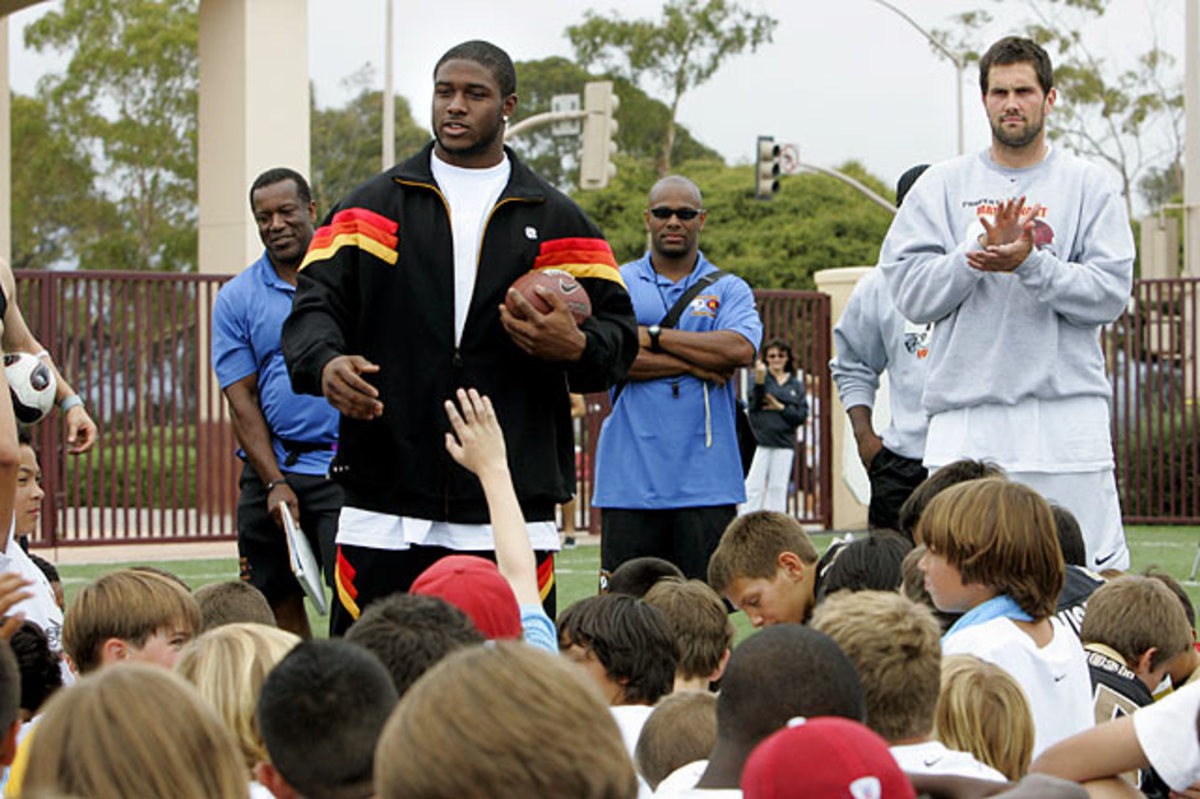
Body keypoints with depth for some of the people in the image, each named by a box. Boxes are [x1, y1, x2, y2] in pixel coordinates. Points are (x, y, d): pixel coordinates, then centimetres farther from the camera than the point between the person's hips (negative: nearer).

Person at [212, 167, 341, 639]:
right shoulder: (236, 299, 8)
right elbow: (242, 399, 4)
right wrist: (275, 482, -5)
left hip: (345, 466, -2)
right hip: (272, 467, 3)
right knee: (277, 604, 7)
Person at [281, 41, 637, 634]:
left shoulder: (557, 222, 12)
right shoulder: (372, 208, 12)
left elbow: (619, 335, 10)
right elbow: (315, 305, 2)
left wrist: (576, 346, -13)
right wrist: (326, 364, -21)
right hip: (384, 508, 0)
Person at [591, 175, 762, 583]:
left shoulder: (729, 290, 12)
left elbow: (740, 349, -8)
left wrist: (655, 335, -5)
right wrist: (694, 364, -7)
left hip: (706, 483, 0)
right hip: (630, 480, 0)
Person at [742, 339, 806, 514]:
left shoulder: (796, 385, 12)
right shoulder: (760, 377, 0)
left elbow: (802, 415, 9)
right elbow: (754, 403, -18)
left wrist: (781, 408, -7)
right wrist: (759, 380, -36)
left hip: (784, 442, 4)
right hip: (761, 441, -4)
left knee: (778, 488, 7)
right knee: (754, 487, -7)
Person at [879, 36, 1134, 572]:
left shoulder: (1089, 186, 7)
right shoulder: (941, 186, 10)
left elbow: (1110, 292, -2)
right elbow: (909, 292, 2)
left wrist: (1030, 263, -16)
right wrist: (980, 253, -12)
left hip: (1066, 413, -1)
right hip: (965, 421, 1)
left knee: (1090, 569, -5)